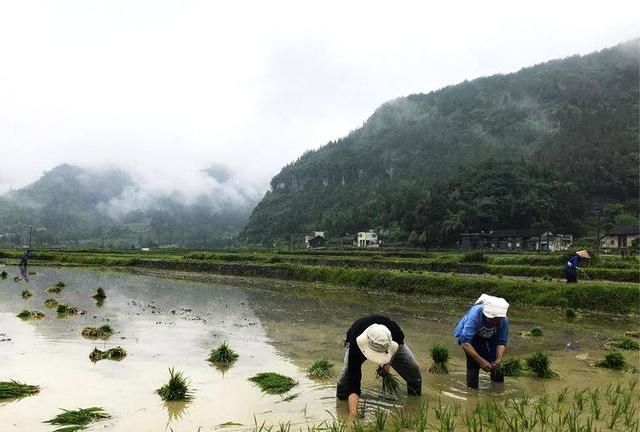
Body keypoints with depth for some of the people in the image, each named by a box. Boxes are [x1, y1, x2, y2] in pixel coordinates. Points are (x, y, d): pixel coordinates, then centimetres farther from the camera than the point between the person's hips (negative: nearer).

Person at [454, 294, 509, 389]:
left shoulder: (503, 320, -29)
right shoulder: (474, 314, -40)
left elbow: (502, 343, -20)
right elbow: (465, 343, -44)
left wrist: (498, 359, -37)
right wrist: (481, 361, -48)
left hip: (489, 338, 3)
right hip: (469, 335, -3)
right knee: (474, 362, -21)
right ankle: (472, 387, -2)